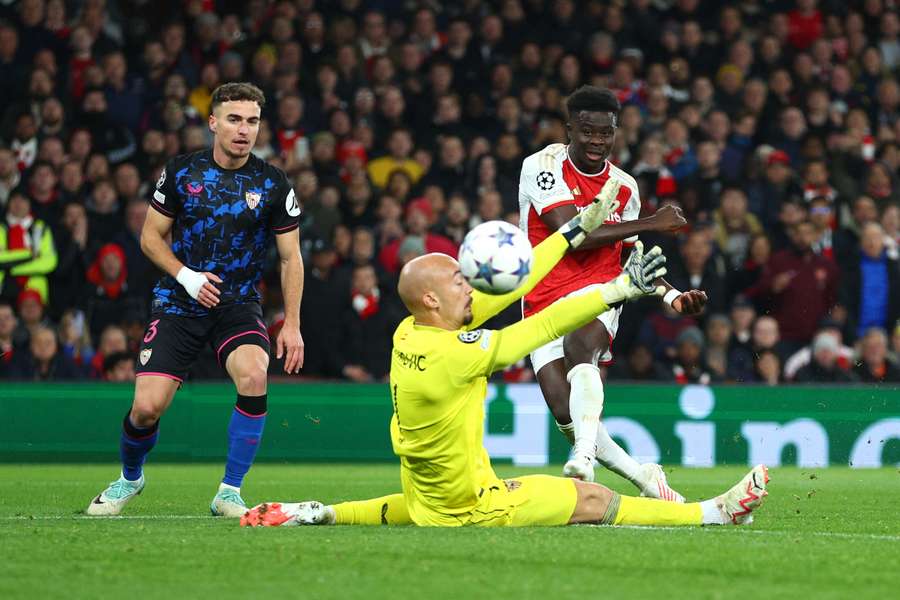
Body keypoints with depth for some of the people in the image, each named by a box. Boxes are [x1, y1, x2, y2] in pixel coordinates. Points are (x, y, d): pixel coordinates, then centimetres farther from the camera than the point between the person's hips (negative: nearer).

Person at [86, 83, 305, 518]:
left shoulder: (273, 184, -3)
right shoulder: (181, 171, -1)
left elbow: (290, 258, 3)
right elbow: (151, 236, 6)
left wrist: (292, 325, -4)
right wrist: (185, 276, -11)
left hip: (239, 306, 0)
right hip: (178, 303, 0)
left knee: (254, 376, -31)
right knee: (147, 407, -11)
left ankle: (230, 492, -16)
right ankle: (129, 478, 24)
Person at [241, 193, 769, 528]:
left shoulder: (408, 334, -4)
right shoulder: (453, 354, -27)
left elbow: (501, 292, 0)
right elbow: (544, 326, -22)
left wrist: (576, 231, 2)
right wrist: (621, 289, -15)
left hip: (425, 504, 8)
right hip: (471, 510, -8)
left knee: (405, 510, 42)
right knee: (595, 500, -2)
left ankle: (314, 514, 28)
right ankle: (716, 513, 4)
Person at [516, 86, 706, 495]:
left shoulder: (624, 187, 10)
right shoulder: (543, 166, -5)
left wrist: (672, 296, 6)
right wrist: (650, 224, -11)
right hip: (543, 304, -1)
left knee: (579, 345, -36)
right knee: (566, 415, -12)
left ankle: (584, 457, -47)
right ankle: (644, 478, 4)